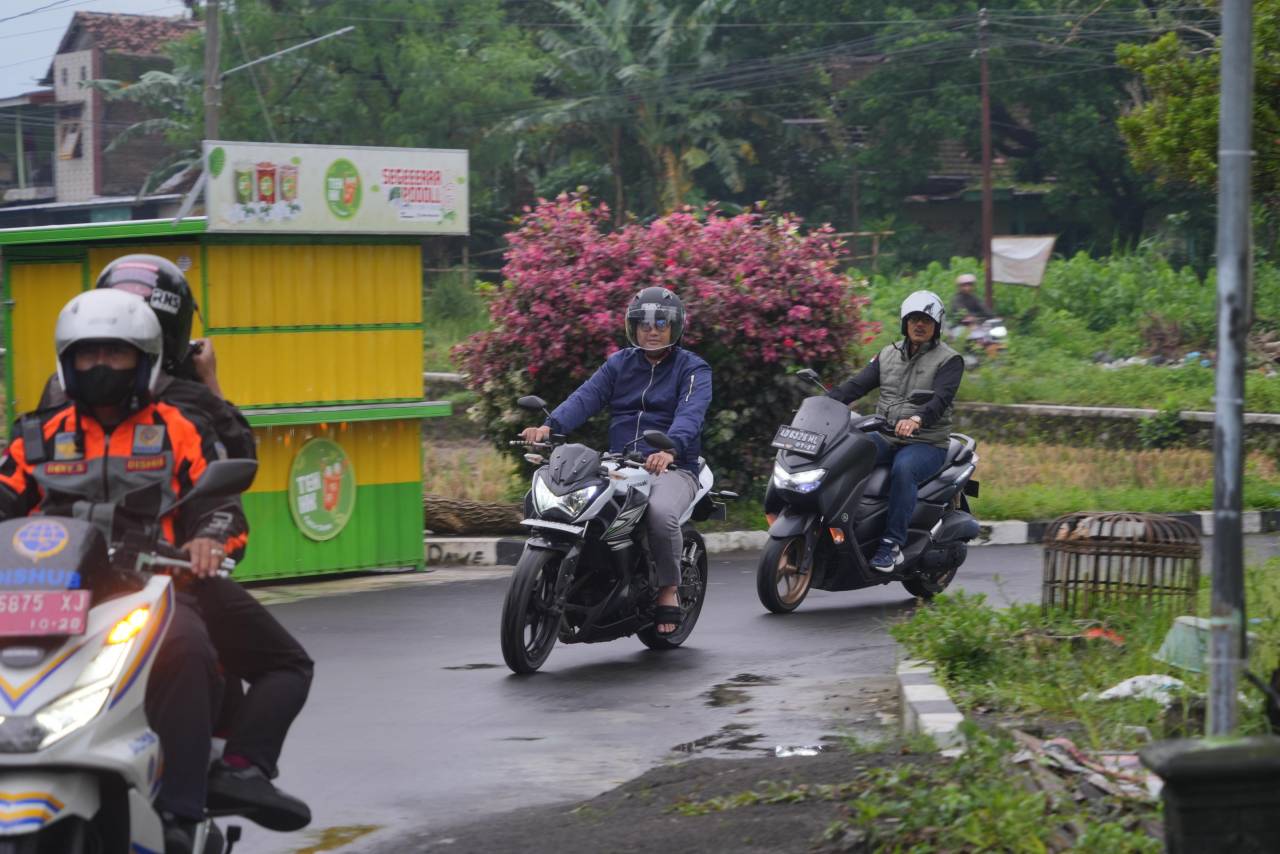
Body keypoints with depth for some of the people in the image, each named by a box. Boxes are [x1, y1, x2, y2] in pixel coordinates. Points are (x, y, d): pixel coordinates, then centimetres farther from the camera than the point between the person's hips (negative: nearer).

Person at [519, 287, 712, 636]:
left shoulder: (693, 369, 4)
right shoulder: (619, 364, 17)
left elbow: (690, 413, -17)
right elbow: (587, 397, -1)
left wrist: (670, 449, -39)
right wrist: (550, 426, -22)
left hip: (670, 468, -4)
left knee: (660, 512, -37)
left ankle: (668, 591, -14)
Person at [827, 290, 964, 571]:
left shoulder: (949, 360, 0)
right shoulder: (889, 355, 17)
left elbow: (941, 399, -17)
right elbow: (857, 385, 8)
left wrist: (917, 418, -37)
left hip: (927, 442, -5)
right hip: (884, 438, 5)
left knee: (903, 469, -38)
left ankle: (893, 544, -36)